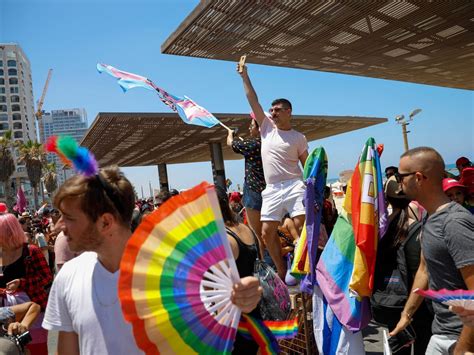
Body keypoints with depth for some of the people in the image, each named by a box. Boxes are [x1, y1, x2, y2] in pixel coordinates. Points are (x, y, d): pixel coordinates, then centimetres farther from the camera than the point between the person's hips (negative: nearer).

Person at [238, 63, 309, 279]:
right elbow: (253, 101, 9)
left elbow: (307, 165, 8)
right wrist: (244, 76, 8)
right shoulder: (267, 127, 11)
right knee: (267, 232, 2)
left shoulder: (298, 138, 5)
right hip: (272, 189, 3)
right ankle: (282, 272, 16)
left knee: (302, 226, -12)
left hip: (294, 186, -3)